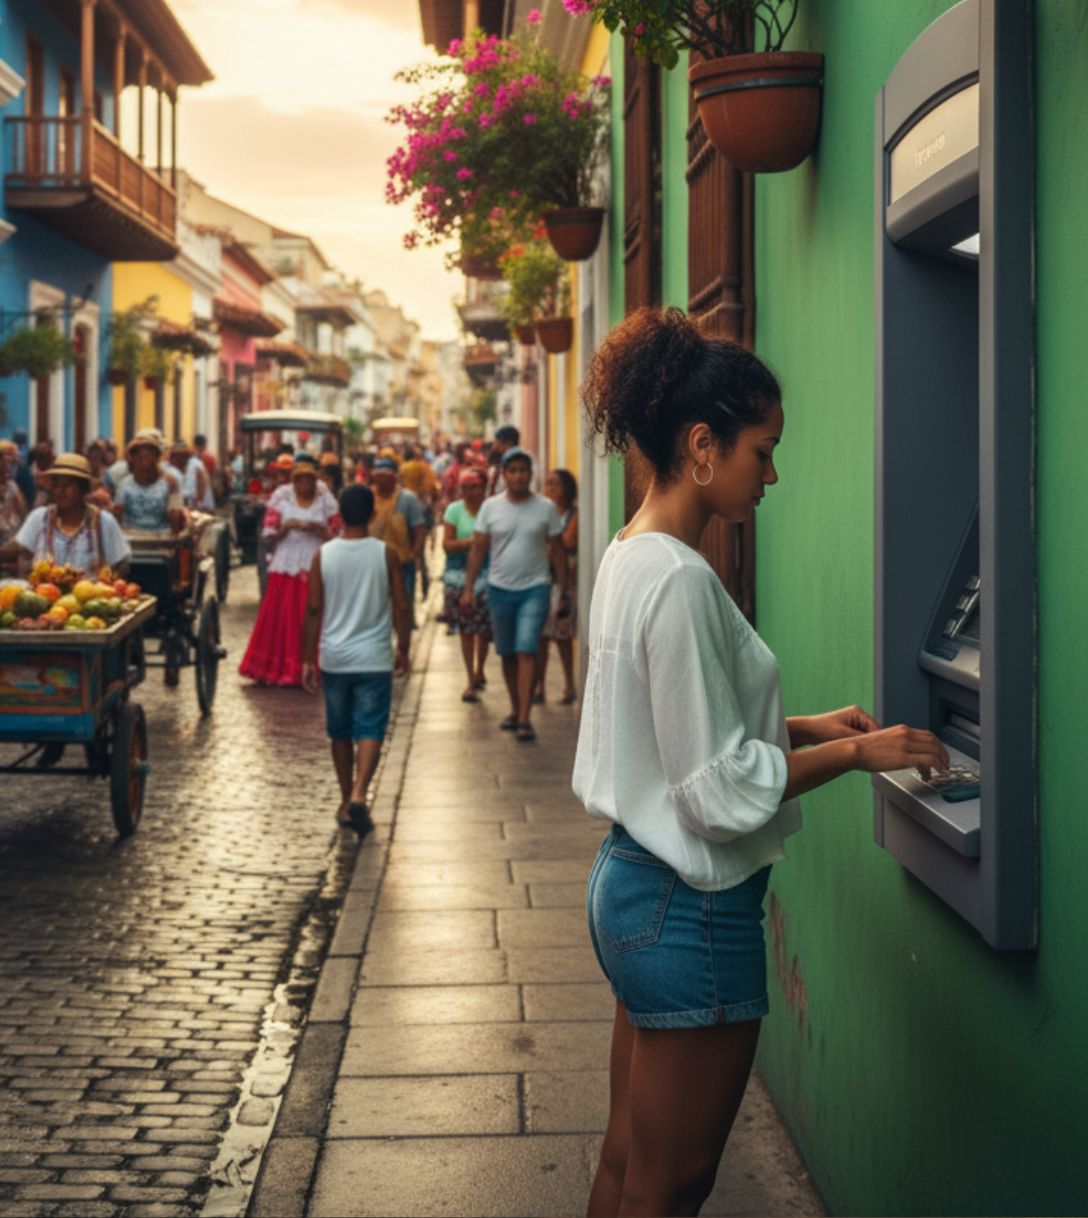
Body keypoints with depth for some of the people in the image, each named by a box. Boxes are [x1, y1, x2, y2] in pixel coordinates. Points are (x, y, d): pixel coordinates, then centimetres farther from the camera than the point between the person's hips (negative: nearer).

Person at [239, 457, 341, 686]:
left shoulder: (326, 501, 6)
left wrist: (316, 529, -14)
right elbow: (269, 536, 4)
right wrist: (285, 527, -14)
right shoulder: (281, 499, 6)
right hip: (285, 568, 0)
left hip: (315, 570, 0)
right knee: (278, 619, -2)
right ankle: (275, 667, 6)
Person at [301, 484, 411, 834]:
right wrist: (403, 650, 9)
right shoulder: (385, 554, -5)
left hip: (334, 658, 2)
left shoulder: (323, 555, -2)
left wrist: (308, 659, 5)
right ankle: (358, 795, -22)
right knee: (369, 732, -2)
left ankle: (346, 804, 23)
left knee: (340, 734, 15)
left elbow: (313, 609, -1)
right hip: (374, 659, -2)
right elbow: (401, 607, -3)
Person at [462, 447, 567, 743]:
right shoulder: (491, 507, 2)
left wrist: (563, 589, 1)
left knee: (526, 652, -12)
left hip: (535, 588, -3)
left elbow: (557, 550, 4)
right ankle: (515, 710, 26)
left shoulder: (546, 508, -1)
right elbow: (478, 549, 4)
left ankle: (524, 719, -13)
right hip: (500, 588, 3)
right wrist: (469, 588, -1)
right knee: (507, 654, 11)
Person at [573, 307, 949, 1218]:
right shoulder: (679, 579, -22)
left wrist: (805, 727, 11)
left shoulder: (634, 558, 8)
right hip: (691, 909, -10)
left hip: (632, 882, 10)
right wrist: (854, 753, -10)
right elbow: (719, 789, -20)